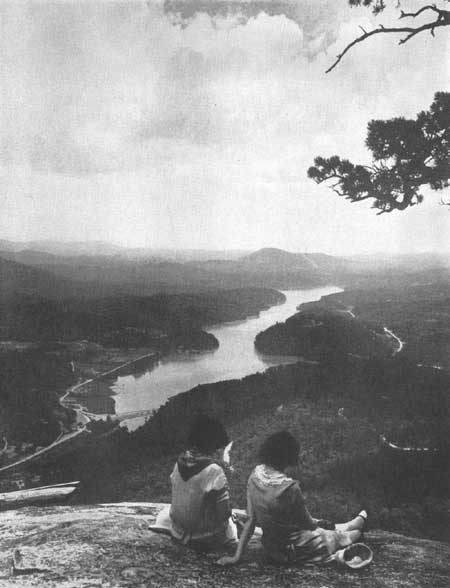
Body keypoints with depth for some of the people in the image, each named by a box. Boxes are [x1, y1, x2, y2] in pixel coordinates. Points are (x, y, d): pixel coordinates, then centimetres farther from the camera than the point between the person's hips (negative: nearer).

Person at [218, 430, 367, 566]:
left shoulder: (255, 476, -12)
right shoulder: (290, 488, -32)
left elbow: (251, 520, -8)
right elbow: (308, 524, -16)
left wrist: (237, 556, -1)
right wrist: (320, 522, 7)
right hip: (295, 551, -6)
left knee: (328, 528, 31)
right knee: (339, 537, 25)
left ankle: (359, 522, 55)